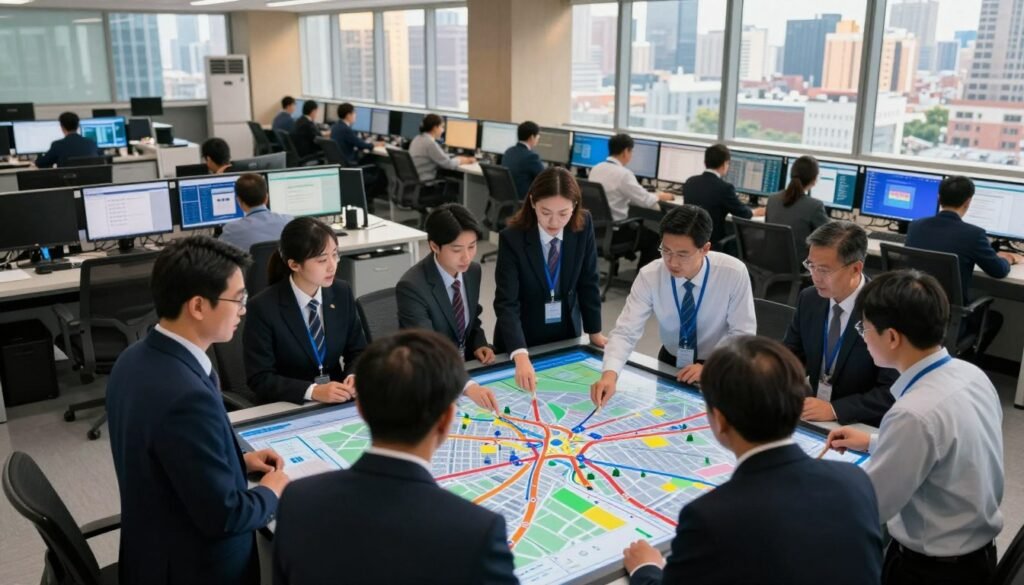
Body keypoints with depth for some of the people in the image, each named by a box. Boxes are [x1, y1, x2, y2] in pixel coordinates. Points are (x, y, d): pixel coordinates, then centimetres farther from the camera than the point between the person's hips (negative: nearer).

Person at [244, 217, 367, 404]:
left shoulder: (342, 293, 0)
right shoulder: (263, 307, -13)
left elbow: (357, 352, 7)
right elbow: (260, 379, -13)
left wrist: (354, 377, -15)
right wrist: (313, 391, -26)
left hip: (337, 401, 3)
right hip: (288, 407, -2)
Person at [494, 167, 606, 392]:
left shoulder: (583, 226, -13)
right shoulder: (512, 238, -23)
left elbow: (588, 281, -2)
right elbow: (507, 303, -28)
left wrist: (594, 332, 1)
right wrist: (521, 356, -40)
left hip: (567, 334, 3)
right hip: (521, 337, -3)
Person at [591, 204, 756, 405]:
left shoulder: (733, 272, -19)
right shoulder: (649, 276, -18)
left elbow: (743, 334, -11)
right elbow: (625, 332, -22)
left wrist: (709, 366, -25)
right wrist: (610, 374, -39)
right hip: (670, 364, 1)